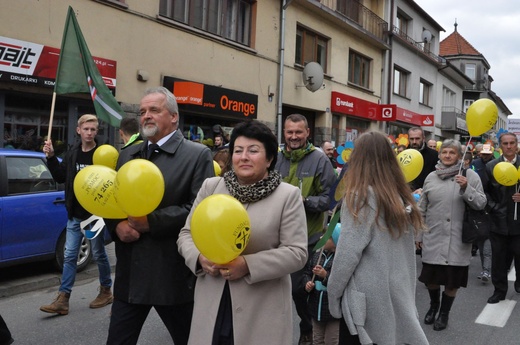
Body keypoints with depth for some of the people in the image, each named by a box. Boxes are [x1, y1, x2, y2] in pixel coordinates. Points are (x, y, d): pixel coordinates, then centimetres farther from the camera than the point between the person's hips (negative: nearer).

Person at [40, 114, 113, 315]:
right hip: (75, 215, 5)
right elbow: (61, 178, 12)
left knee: (99, 254, 9)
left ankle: (106, 291, 28)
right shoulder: (72, 154, 6)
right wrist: (51, 157, 2)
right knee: (69, 256, 7)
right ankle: (62, 299, 13)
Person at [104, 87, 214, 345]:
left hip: (174, 273, -5)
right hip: (130, 272, 5)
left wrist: (150, 221, -19)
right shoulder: (127, 155, 13)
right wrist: (117, 225, -7)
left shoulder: (198, 155, -6)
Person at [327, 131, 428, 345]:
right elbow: (403, 251, 7)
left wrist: (332, 293, -7)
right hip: (398, 295, 7)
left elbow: (348, 252, -16)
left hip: (367, 298, -6)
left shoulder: (360, 195, -15)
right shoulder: (401, 195, 4)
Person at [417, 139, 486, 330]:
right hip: (433, 237, 2)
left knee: (452, 279, 7)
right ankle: (433, 305, 39)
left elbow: (481, 203, -6)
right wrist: (418, 234, 10)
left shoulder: (470, 175, -3)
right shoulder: (431, 177, 5)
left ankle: (444, 313, 30)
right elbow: (422, 209, 9)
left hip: (458, 239, -2)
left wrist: (466, 188, -22)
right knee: (430, 276, 10)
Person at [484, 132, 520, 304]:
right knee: (499, 257, 8)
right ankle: (499, 290, 22)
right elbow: (485, 192, 4)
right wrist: (493, 208, -6)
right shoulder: (491, 166, 2)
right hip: (499, 221, 1)